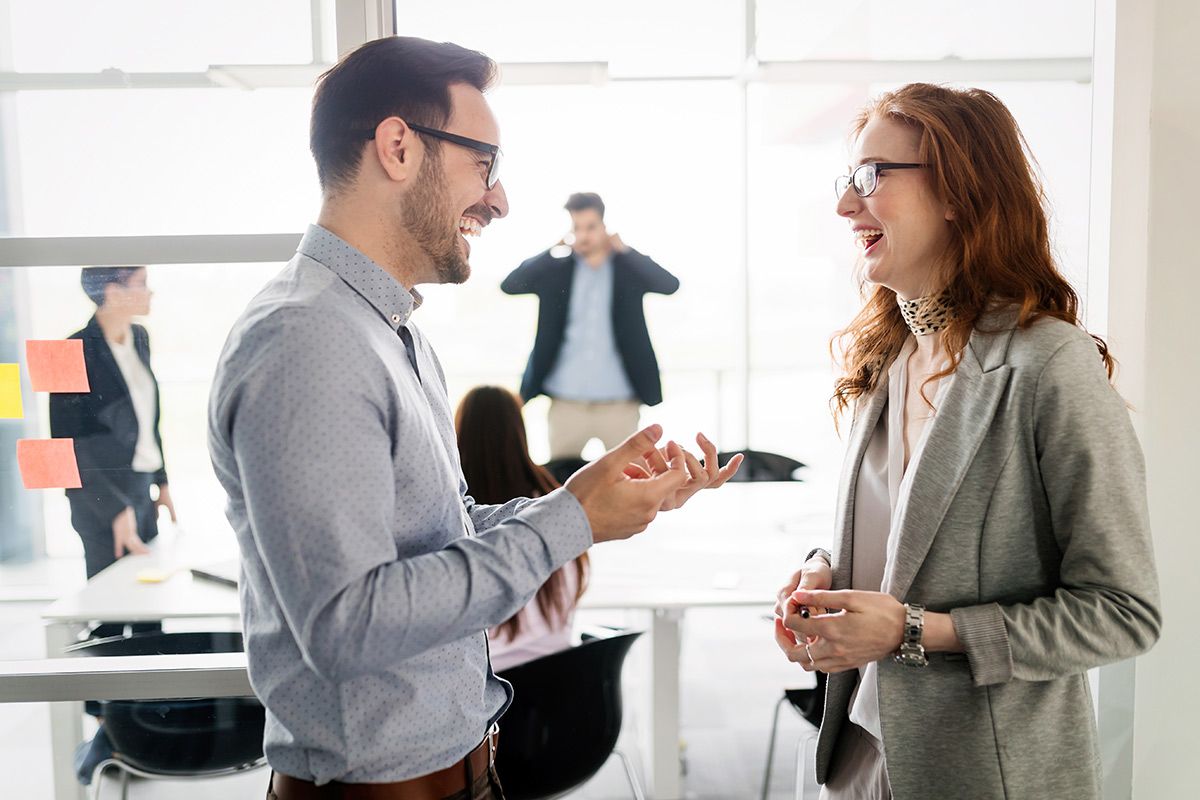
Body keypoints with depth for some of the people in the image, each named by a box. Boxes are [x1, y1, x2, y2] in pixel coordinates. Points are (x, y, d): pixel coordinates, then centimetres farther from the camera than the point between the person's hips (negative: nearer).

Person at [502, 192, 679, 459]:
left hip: (620, 405, -1)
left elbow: (670, 285, -11)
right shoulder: (556, 269, 5)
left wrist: (623, 248, -10)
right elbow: (509, 285, -5)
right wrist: (553, 250, -8)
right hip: (566, 404, 1)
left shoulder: (628, 267, 3)